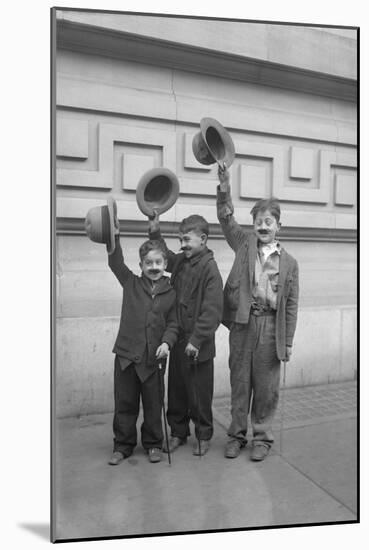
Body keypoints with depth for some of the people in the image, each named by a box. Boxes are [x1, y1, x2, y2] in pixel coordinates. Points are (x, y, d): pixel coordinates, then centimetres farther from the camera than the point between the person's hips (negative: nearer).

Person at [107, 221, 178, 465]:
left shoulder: (171, 293, 3)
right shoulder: (131, 284, 3)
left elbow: (173, 324, 2)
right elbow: (116, 263, -5)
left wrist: (166, 342, -14)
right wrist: (114, 237, -16)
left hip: (153, 357, 0)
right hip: (126, 353, 1)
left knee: (153, 404, 11)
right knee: (125, 403, 11)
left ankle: (153, 444, 31)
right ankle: (123, 445, 29)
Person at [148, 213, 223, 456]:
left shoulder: (210, 268, -16)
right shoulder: (180, 261, 5)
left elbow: (212, 310, -21)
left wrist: (196, 340, -23)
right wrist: (155, 233, 13)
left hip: (198, 346, -7)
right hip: (178, 340, 7)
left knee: (200, 393, 9)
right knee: (176, 390, 17)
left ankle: (204, 435, 29)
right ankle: (178, 433, 34)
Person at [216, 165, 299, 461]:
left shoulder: (289, 262, 4)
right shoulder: (244, 243, 7)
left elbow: (291, 305, 3)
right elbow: (227, 219, -3)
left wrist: (288, 341, 1)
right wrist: (224, 191, -17)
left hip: (270, 326, -1)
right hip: (242, 322, 1)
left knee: (266, 385, 9)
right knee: (239, 381, 11)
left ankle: (262, 436, 27)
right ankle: (237, 434, 27)